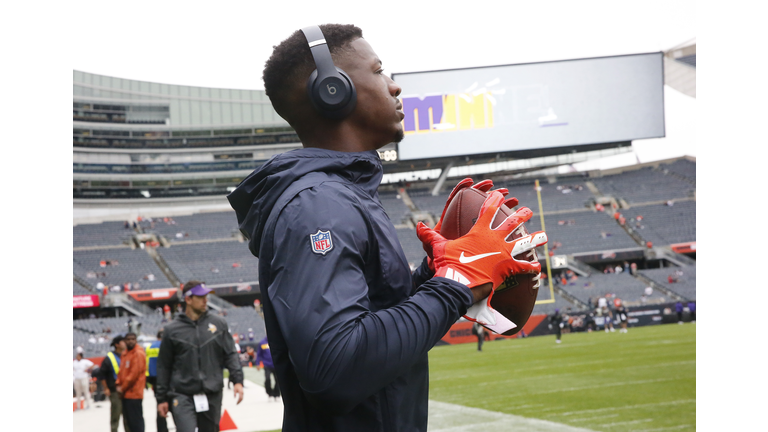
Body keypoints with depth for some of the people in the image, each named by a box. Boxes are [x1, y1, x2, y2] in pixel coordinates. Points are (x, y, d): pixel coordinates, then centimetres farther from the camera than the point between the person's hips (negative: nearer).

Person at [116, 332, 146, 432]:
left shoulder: (138, 353, -12)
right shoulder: (124, 354, 15)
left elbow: (134, 374, -17)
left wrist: (123, 388, -12)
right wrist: (118, 385, 2)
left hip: (134, 393, -9)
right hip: (125, 394, 9)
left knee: (135, 420, -9)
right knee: (129, 420, 13)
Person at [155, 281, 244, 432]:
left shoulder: (218, 323, 7)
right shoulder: (172, 330, 3)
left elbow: (230, 354, 9)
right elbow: (163, 367, 8)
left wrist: (237, 380, -5)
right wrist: (161, 398, 6)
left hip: (212, 396, 3)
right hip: (182, 396, -3)